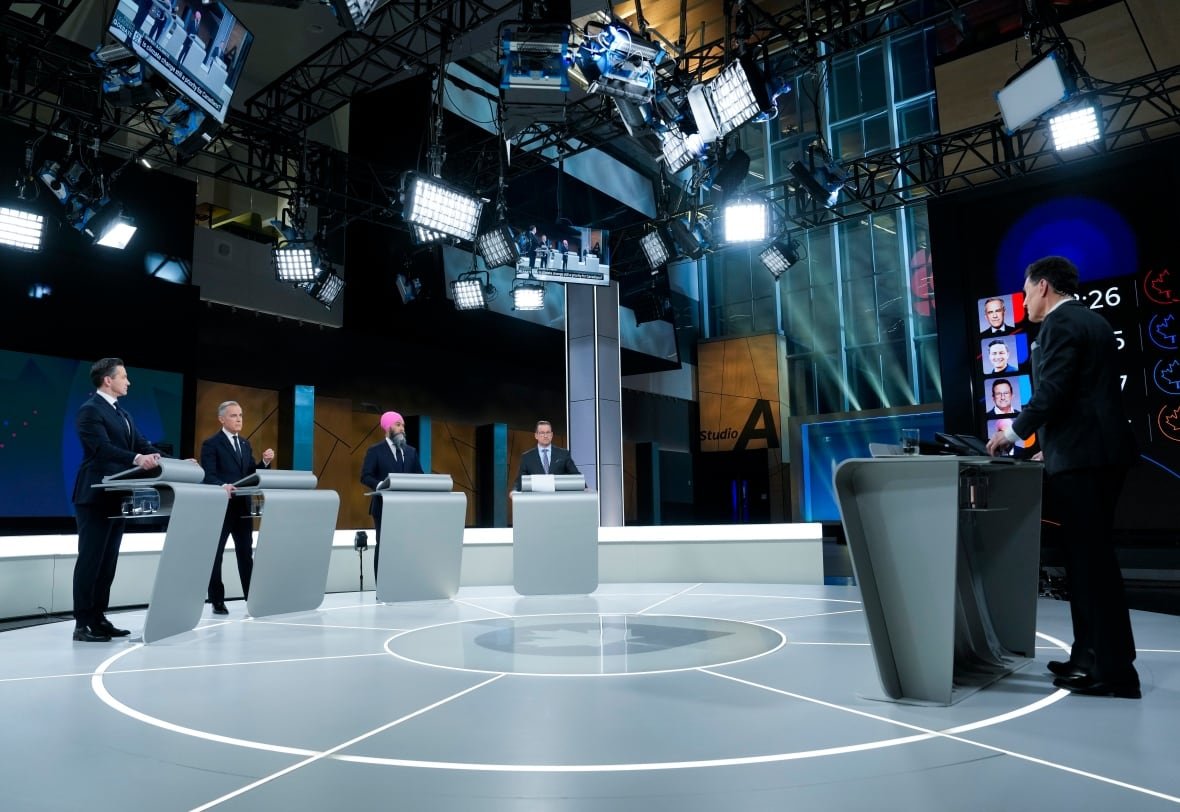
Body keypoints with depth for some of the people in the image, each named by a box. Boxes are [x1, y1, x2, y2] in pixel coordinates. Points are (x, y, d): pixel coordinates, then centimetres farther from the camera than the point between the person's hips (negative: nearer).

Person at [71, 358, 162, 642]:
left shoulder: (122, 414, 18)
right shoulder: (90, 409, -11)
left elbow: (142, 444, 11)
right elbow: (103, 448, -25)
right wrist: (137, 459, -41)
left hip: (116, 496, 9)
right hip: (95, 497, -9)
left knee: (108, 561, 11)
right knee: (90, 560, -4)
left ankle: (98, 619, 17)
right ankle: (82, 624, 2)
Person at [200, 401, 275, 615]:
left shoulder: (245, 444, 15)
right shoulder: (211, 444, -5)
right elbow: (208, 477, -15)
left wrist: (265, 462, -5)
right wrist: (223, 487, -33)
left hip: (243, 506, 6)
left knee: (246, 553, 8)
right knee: (215, 555, 4)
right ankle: (217, 602, 11)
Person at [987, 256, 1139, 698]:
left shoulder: (1060, 324, -10)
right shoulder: (1092, 321, 20)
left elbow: (1051, 393, -20)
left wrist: (1014, 431, -5)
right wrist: (1053, 443, 24)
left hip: (1081, 457, -10)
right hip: (1098, 451, 10)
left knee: (1091, 560, -5)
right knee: (1090, 558, 13)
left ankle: (1114, 671, 1)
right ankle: (1092, 656, 21)